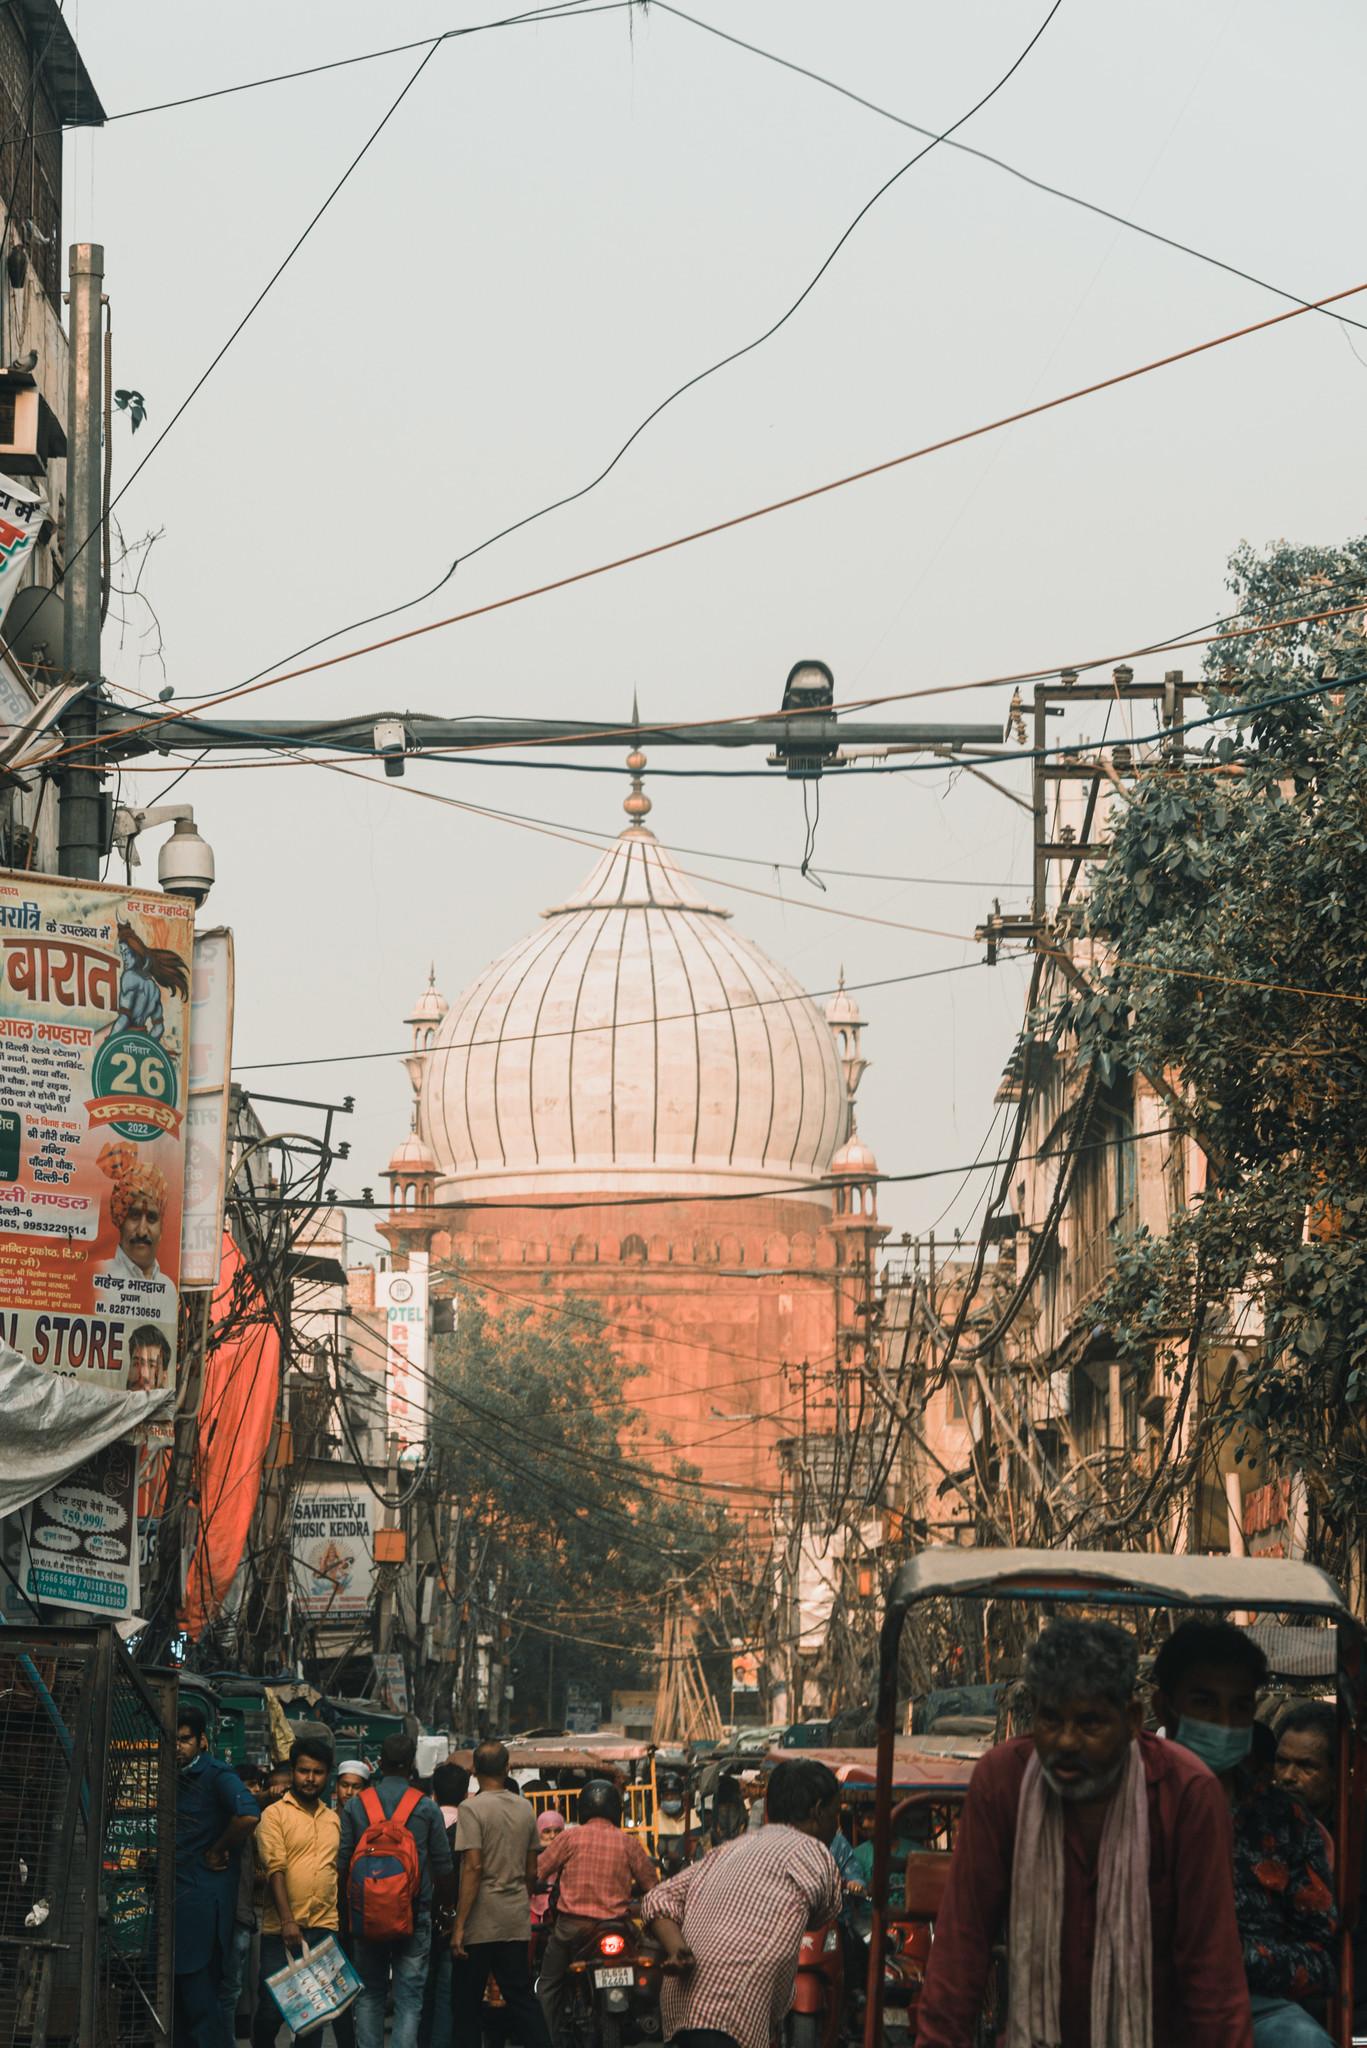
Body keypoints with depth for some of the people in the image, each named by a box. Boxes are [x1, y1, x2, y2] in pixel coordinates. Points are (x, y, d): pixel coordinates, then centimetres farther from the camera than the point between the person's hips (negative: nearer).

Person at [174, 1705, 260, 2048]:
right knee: (177, 1997, 10)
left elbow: (248, 1815, -25)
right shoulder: (175, 1779, 16)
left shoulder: (216, 1776, -8)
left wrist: (218, 1851, -13)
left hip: (203, 1900, -8)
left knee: (200, 1997, -9)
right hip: (176, 1899, 8)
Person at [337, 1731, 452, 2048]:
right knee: (409, 1998, 0)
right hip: (415, 1916, -2)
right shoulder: (426, 1808, -3)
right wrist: (443, 1904, 15)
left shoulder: (355, 1806, 0)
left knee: (369, 1995, 11)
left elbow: (342, 1863, 1)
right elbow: (443, 1867, -1)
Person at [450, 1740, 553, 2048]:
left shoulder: (472, 1809, -10)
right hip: (517, 1922, 5)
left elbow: (473, 1868, -16)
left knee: (466, 2002, 3)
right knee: (522, 1997, 8)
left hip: (481, 1921, -5)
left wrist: (459, 1925, -15)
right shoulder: (525, 1809, 9)